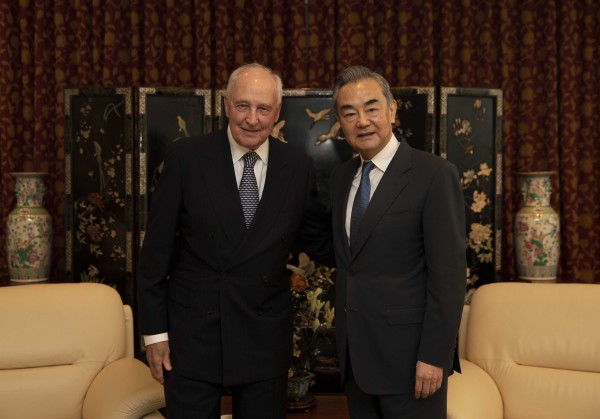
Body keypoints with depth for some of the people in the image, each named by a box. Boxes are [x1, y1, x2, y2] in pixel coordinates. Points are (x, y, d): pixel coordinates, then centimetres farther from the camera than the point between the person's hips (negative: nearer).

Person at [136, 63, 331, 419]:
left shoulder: (299, 168, -1)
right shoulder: (186, 157, -8)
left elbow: (320, 243, 8)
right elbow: (156, 250, -4)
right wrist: (155, 330, -4)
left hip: (266, 337, 2)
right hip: (192, 334, -2)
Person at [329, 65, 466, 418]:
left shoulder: (435, 174, -11)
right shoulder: (341, 177, 9)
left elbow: (449, 273, -15)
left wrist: (434, 356, -17)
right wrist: (345, 343, 10)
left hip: (409, 356, -6)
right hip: (354, 353, 6)